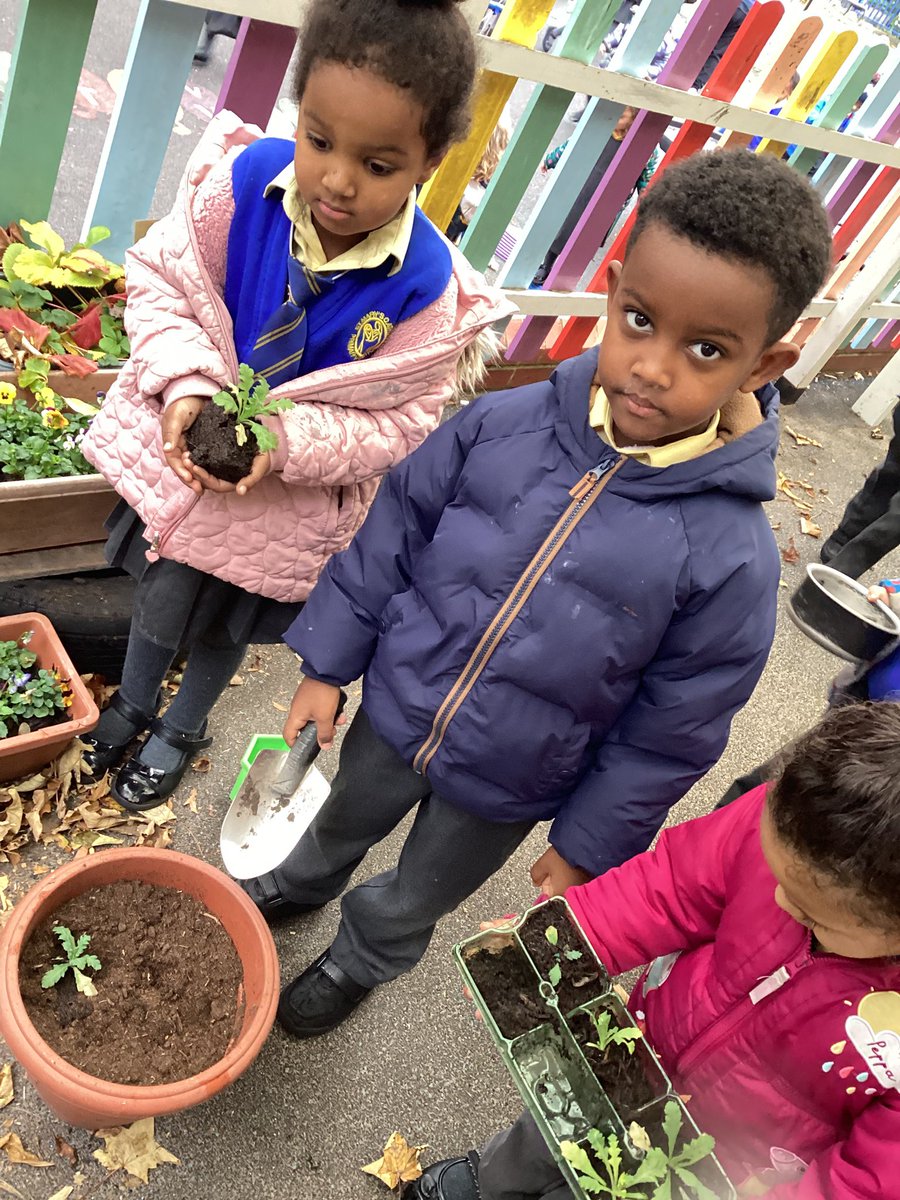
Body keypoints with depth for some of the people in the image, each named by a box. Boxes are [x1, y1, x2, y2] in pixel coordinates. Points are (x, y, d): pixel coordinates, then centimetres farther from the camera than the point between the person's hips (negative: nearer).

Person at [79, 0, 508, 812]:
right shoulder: (242, 183, -22)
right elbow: (161, 278, -10)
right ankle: (133, 703, 57)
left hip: (294, 498, -1)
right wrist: (186, 384, -27)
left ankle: (184, 728, 56)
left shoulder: (426, 287, -27)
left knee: (227, 624, 23)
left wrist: (286, 439, -31)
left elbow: (403, 421, -19)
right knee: (162, 597, 22)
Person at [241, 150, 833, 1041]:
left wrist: (590, 844, -4)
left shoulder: (730, 555, -26)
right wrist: (328, 663, -1)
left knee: (411, 900, 26)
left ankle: (360, 961, 62)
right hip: (398, 707, 3)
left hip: (506, 789, -2)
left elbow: (670, 733, -14)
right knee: (343, 822, 34)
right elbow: (393, 535, -7)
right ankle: (300, 885, 70)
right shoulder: (503, 426, -21)